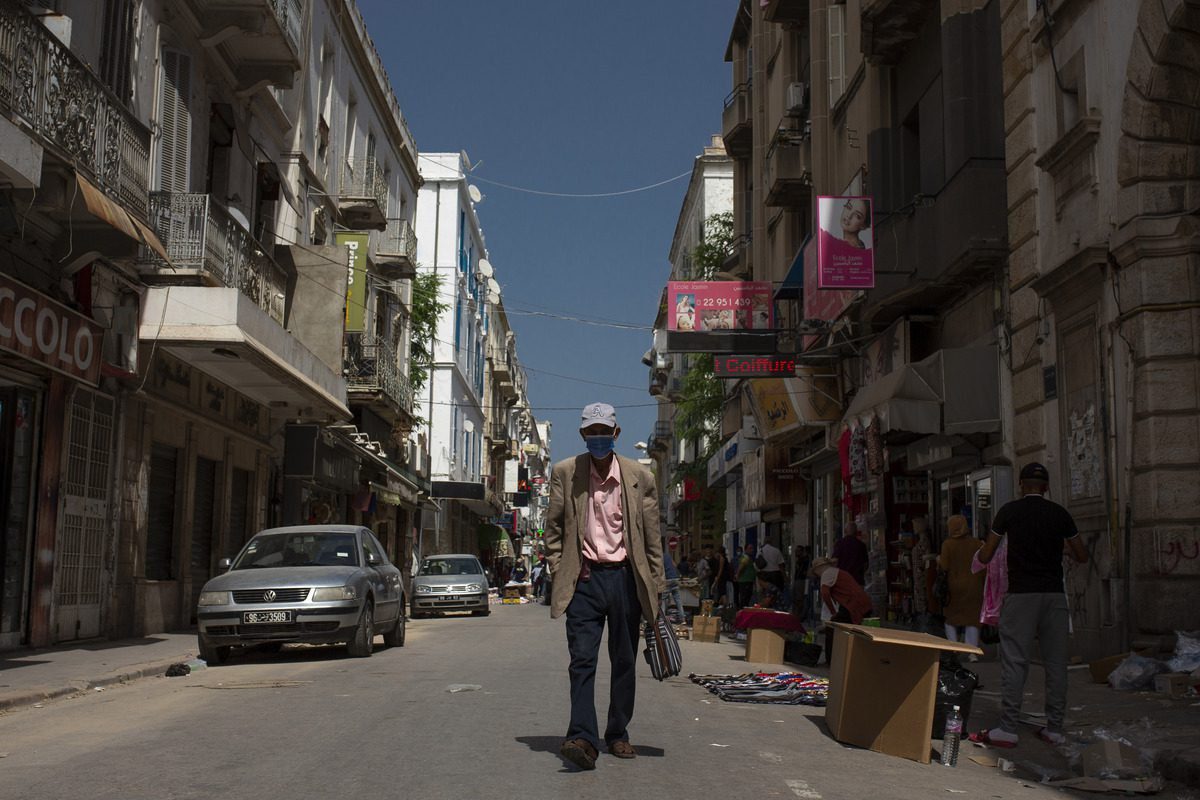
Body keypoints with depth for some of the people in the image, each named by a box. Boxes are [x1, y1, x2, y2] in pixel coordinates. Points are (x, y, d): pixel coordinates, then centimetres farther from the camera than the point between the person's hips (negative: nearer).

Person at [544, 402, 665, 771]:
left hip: (626, 578, 1)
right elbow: (553, 527, 8)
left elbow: (652, 538, 7)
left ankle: (618, 734, 21)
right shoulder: (564, 473, 2)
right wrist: (559, 572, 0)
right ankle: (583, 739, -15)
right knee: (582, 660, -11)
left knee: (624, 662, 8)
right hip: (584, 578, -1)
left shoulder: (640, 476, 3)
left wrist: (655, 587, 5)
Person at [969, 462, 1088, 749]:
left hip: (1021, 594, -3)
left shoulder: (1009, 511, 0)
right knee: (1055, 662, 7)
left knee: (1014, 661, -3)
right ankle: (1054, 729, 11)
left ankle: (1007, 730, -4)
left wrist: (982, 553, 25)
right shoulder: (1060, 513, 8)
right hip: (1054, 595, 3)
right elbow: (1082, 557, 17)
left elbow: (985, 557, 2)